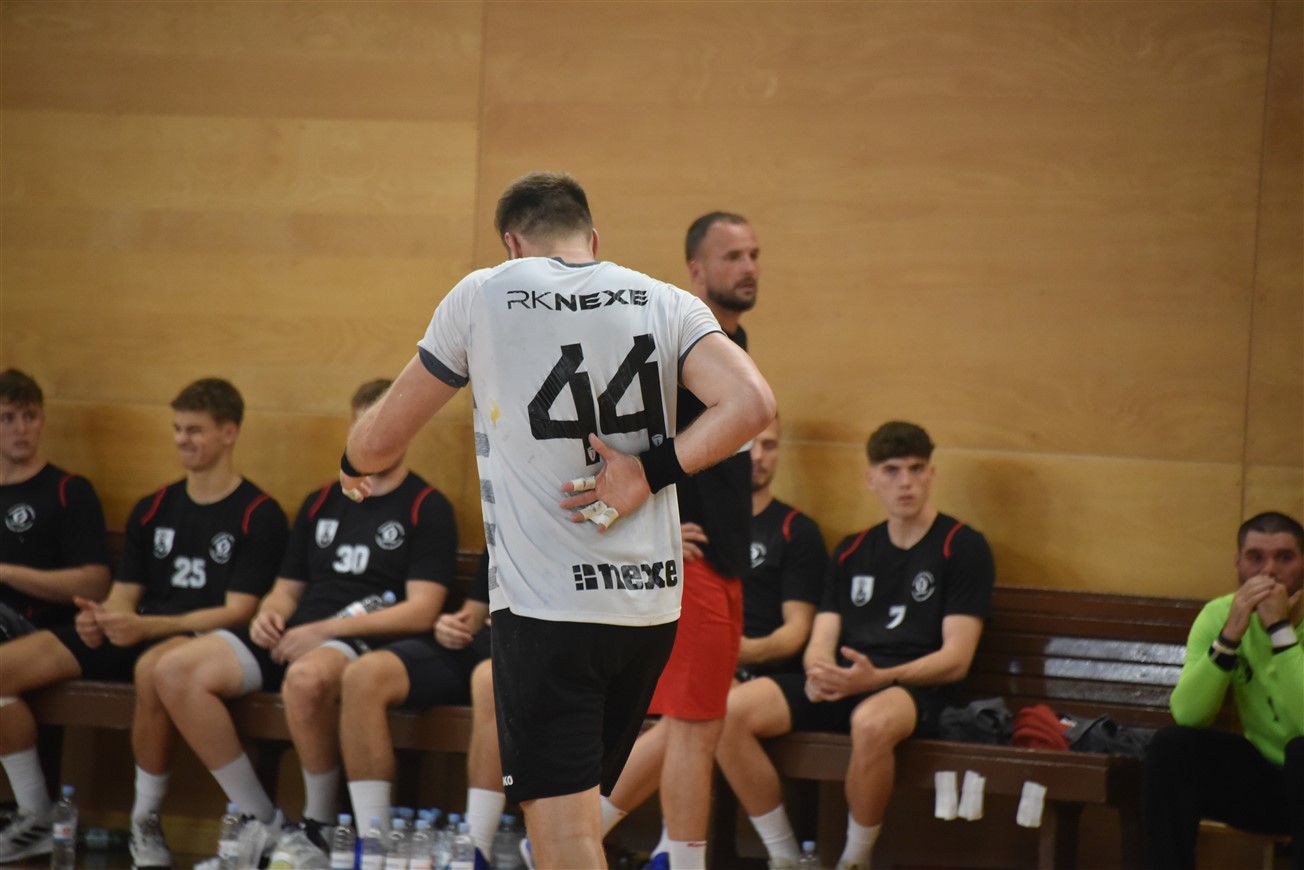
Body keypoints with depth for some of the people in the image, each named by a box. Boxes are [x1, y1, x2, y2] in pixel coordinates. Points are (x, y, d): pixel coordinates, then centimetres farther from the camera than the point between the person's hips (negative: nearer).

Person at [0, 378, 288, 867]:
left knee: (152, 668, -44)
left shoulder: (258, 515, -2)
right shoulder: (153, 510, 18)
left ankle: (145, 824, -25)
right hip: (134, 637, 6)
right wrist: (100, 619, -12)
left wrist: (149, 625, -23)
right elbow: (124, 594, 15)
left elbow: (237, 611, -11)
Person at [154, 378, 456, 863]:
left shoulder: (427, 510, 3)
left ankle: (319, 828, -19)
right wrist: (269, 614, 0)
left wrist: (327, 629, -15)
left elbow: (420, 612, -8)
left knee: (306, 678, -42)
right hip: (295, 639, 7)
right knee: (177, 671, -15)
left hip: (365, 642, -7)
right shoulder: (322, 503, 22)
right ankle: (261, 822, -10)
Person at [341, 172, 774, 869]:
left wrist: (353, 465, 31)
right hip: (652, 602, 5)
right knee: (581, 802, 21)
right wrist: (653, 470, -2)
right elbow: (751, 403, -9)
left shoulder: (482, 296, 2)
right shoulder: (665, 302, 8)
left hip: (546, 607, -4)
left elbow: (380, 439, 9)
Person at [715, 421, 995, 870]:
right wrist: (818, 673, -12)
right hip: (840, 684, 5)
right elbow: (821, 641, 14)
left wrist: (878, 677, -20)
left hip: (912, 688, -5)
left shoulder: (963, 547, 4)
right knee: (731, 711, -22)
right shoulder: (852, 551, 21)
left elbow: (955, 659, -4)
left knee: (872, 722, -42)